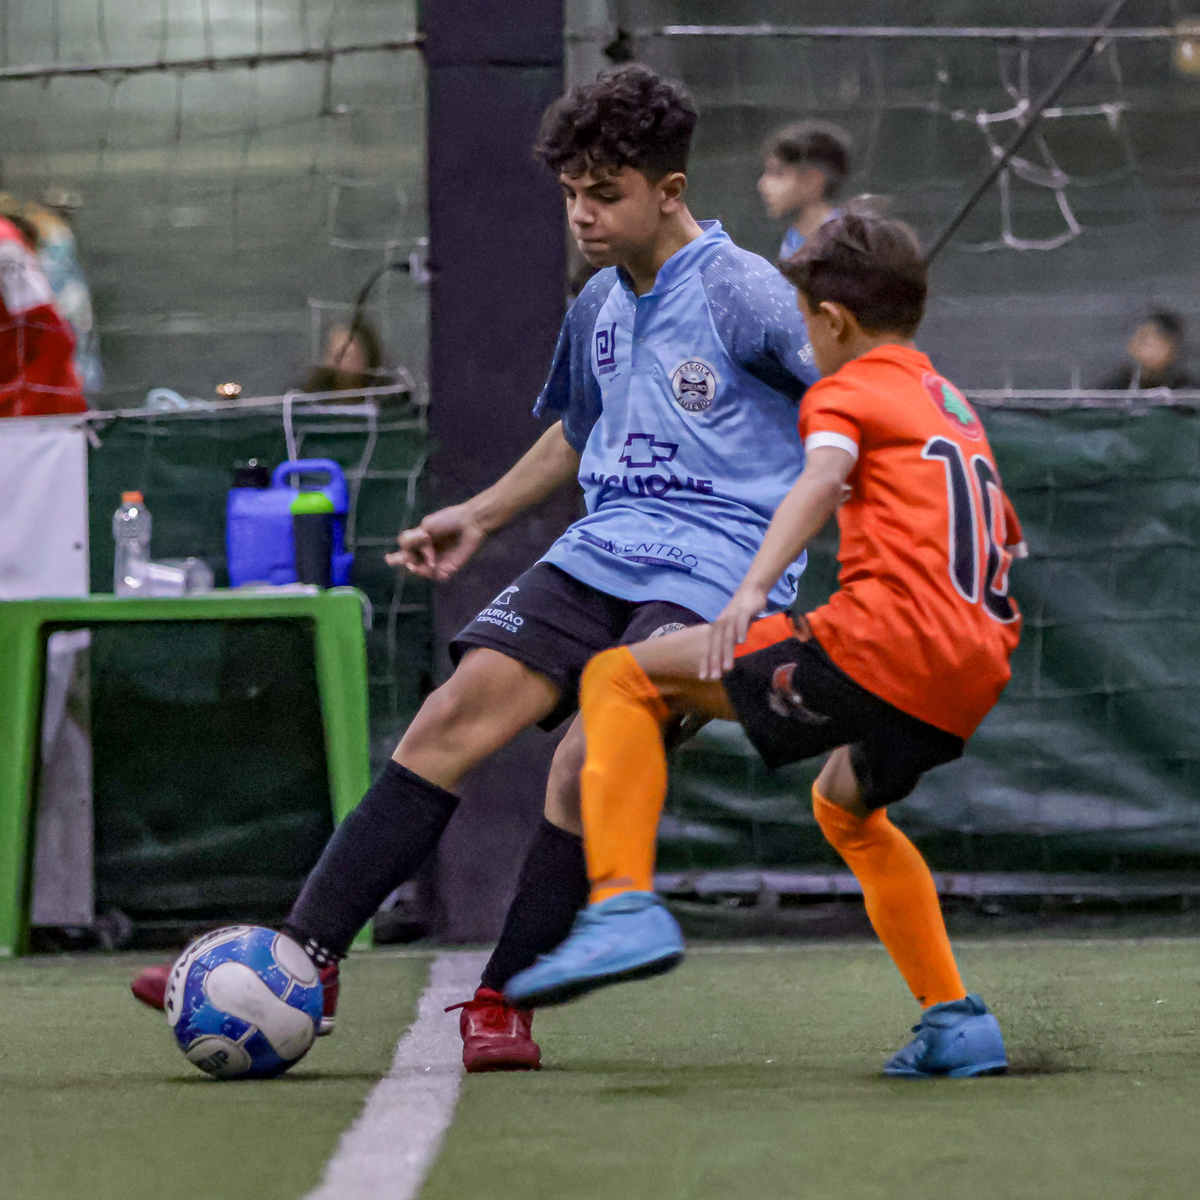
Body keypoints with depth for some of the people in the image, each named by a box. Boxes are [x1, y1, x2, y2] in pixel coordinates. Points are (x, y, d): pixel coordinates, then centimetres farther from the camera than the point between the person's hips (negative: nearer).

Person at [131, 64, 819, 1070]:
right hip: (597, 557, 7)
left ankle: (503, 1004, -12)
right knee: (456, 714, -10)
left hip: (711, 571, -7)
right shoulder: (599, 306, 15)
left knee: (589, 759, -24)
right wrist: (480, 517, 29)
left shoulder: (743, 293, -9)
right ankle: (304, 959, -11)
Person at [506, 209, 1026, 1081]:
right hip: (973, 680, 8)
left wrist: (754, 587, -31)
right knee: (846, 804, 36)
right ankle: (955, 1020, 28)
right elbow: (1001, 534, 40)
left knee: (622, 679, -3)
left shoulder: (849, 390, 5)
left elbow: (827, 472, -17)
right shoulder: (955, 407, 29)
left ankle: (624, 904, -20)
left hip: (880, 645, -8)